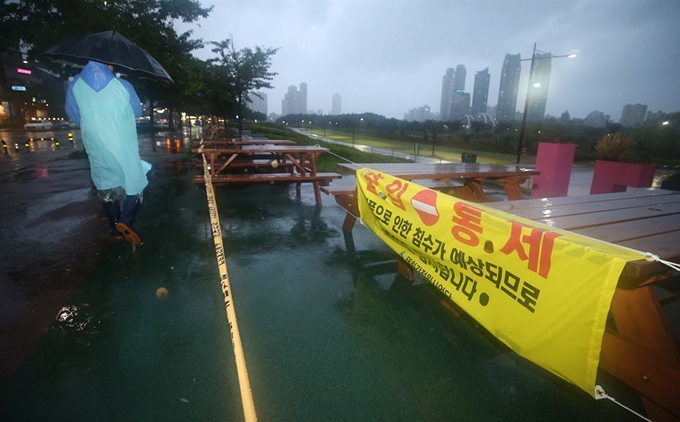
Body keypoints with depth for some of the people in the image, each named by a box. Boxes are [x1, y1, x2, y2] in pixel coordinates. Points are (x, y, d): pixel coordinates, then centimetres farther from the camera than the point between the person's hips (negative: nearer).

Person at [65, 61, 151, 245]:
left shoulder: (74, 86, 0)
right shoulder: (123, 86, -7)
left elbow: (74, 116, 11)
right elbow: (137, 112, 8)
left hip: (97, 149, 3)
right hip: (124, 147, -3)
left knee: (106, 188, 15)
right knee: (134, 183, 6)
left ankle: (116, 229, 21)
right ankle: (125, 220, -15)